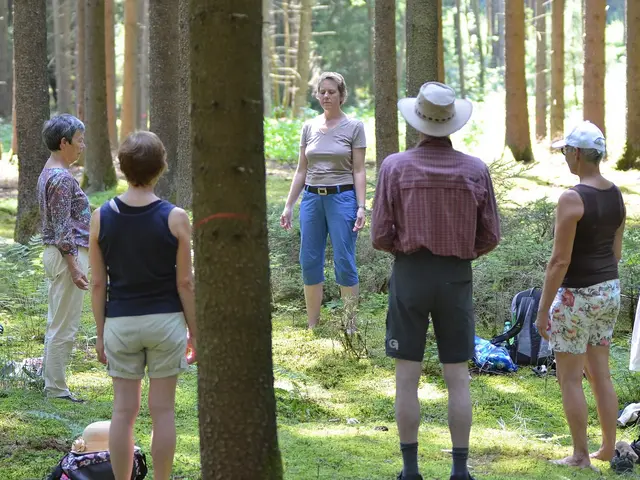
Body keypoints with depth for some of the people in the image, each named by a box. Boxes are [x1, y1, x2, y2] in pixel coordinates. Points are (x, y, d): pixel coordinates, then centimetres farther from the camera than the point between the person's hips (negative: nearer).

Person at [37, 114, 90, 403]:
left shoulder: (48, 174, 13)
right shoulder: (62, 179, -18)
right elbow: (63, 229, -21)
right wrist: (75, 267, -22)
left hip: (54, 254, 10)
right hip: (67, 256, -10)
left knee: (57, 324, 15)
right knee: (64, 327, -4)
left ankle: (51, 382, 21)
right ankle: (56, 389, 1)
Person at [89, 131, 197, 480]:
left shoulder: (101, 218, -4)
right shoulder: (174, 218, -9)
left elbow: (98, 284, -1)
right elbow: (185, 282, -6)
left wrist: (100, 333, 9)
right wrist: (194, 332, 3)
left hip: (120, 321, 1)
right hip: (165, 320, -1)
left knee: (123, 410, 7)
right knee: (163, 410, 5)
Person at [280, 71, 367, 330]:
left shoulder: (354, 127, 0)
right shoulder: (309, 127, 10)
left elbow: (358, 171, -1)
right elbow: (301, 170, 13)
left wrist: (361, 207, -9)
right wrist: (289, 205, 9)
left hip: (342, 197, -4)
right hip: (312, 198, 4)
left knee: (344, 261, -4)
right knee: (309, 261, 4)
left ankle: (351, 325, 3)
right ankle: (312, 326, 12)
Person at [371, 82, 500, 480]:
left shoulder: (395, 167, -9)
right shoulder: (476, 170, -5)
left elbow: (380, 236, -7)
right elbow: (490, 237, 0)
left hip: (409, 277, -1)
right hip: (456, 279, 1)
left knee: (407, 377, 5)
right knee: (458, 378, 6)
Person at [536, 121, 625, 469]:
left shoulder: (572, 199, -20)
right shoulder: (616, 195, 4)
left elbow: (560, 261, -19)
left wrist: (543, 309, -13)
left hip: (576, 295, -8)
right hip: (609, 290, 8)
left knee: (569, 378, 3)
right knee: (600, 373, 16)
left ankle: (580, 455, 8)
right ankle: (609, 449, 21)